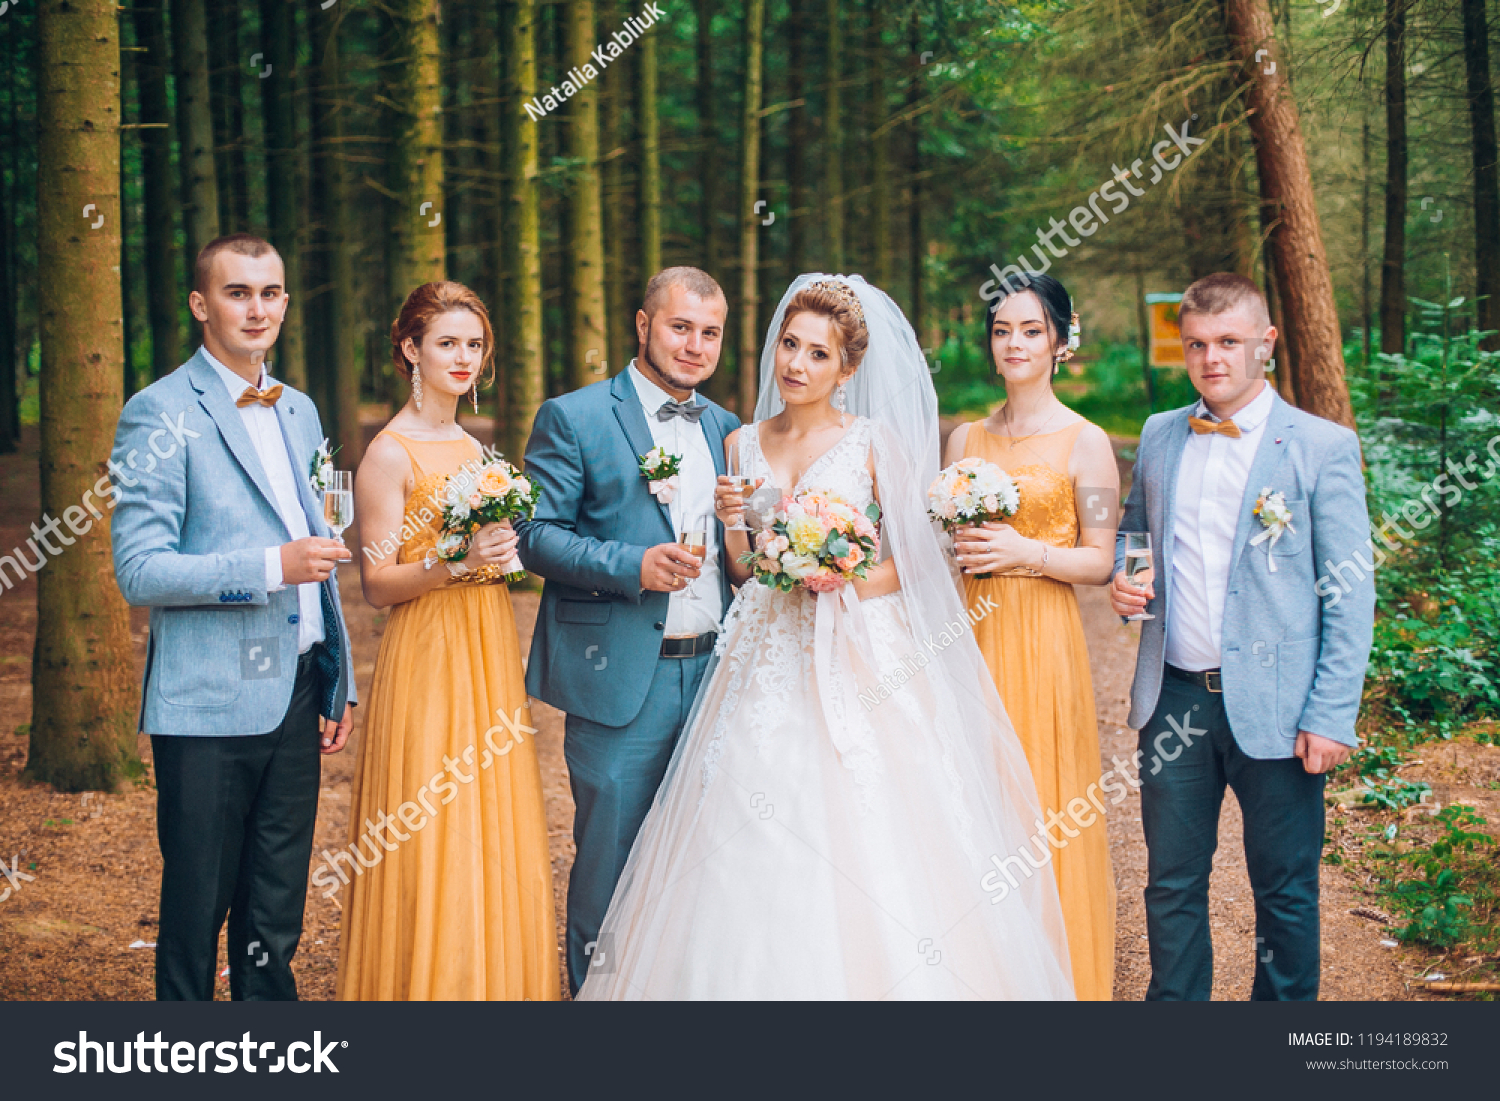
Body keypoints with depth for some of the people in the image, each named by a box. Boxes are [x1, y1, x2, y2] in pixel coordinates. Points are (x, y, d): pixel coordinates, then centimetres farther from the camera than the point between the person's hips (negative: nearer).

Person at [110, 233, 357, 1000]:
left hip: (295, 693, 6)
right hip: (209, 705, -6)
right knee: (197, 910, 3)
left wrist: (340, 680, 19)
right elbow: (138, 571, -14)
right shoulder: (160, 414, -8)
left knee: (276, 916, 12)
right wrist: (271, 568, -22)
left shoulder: (298, 411, 14)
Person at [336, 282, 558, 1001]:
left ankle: (496, 982, 18)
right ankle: (423, 985, 5)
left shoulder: (470, 446, 14)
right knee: (430, 852, -5)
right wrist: (457, 562, -24)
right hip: (427, 655, -7)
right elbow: (378, 585, -11)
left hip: (490, 656, 8)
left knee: (498, 840, 9)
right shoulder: (390, 453, -8)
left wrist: (500, 553, 4)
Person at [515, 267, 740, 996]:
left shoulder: (726, 429, 15)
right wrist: (633, 566, -20)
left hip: (712, 676, 5)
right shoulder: (573, 418, -2)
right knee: (610, 861, 1)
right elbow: (535, 534, -8)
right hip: (621, 681, -5)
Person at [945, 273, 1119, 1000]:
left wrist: (1028, 554, -18)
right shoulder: (965, 439, 11)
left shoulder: (1084, 442, -3)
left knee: (1044, 802, -1)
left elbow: (1101, 560, -4)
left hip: (1041, 640, -4)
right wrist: (955, 549, -4)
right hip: (970, 634, 4)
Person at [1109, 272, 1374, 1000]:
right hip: (1174, 696, 4)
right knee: (1171, 883, 11)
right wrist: (1122, 581, -2)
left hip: (1271, 707, -4)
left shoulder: (1323, 447, -5)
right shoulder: (1159, 436, 8)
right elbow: (1133, 534, 23)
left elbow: (1350, 596, -7)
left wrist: (1332, 716, -14)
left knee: (1285, 890, 8)